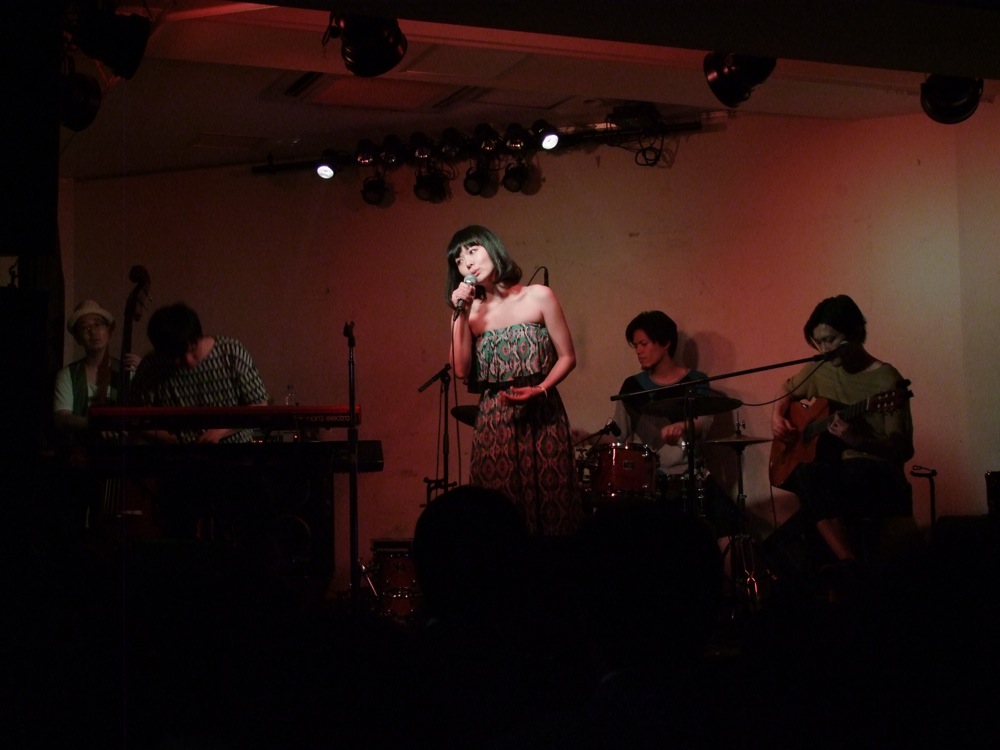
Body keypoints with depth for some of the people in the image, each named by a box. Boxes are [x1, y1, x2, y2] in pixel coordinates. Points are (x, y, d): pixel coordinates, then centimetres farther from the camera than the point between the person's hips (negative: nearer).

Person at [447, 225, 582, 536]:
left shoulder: (539, 297, 1)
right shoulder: (470, 310, 8)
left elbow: (567, 357, 2)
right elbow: (462, 370, -3)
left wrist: (540, 390, -14)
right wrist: (461, 315, -5)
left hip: (541, 416, -2)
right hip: (493, 422, 2)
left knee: (548, 505, -4)